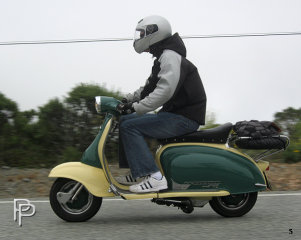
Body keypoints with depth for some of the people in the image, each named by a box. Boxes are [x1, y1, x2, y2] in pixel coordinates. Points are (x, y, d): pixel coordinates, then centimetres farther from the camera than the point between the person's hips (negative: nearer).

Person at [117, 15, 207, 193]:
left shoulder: (170, 56, -13)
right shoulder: (164, 57, 21)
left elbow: (165, 90, -28)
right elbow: (150, 87, 25)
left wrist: (136, 107, -25)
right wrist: (129, 100, 12)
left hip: (184, 118, -10)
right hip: (176, 115, 11)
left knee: (130, 127, -17)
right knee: (126, 121, 12)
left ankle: (153, 177, -22)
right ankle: (138, 173, 9)